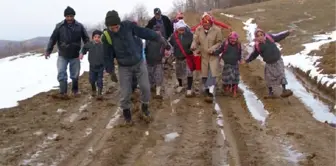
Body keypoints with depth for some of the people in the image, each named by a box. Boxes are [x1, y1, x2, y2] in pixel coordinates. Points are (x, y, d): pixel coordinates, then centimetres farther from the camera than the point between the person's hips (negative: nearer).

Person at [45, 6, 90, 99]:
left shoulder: (79, 26, -5)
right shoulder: (59, 26, -7)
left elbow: (86, 39, 3)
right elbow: (53, 39, -4)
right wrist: (48, 50, -7)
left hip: (75, 56, 1)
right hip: (62, 55, -1)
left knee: (75, 74, 12)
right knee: (61, 74, -9)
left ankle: (75, 90, 30)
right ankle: (63, 93, -9)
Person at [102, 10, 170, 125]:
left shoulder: (128, 26, -17)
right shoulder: (107, 37, -16)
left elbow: (144, 32, -7)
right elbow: (108, 56, -6)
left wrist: (158, 38, -6)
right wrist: (111, 71, -3)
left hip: (139, 63, 1)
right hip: (124, 67, -1)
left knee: (145, 88, 3)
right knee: (125, 93, 0)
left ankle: (144, 108, 28)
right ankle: (126, 112, 25)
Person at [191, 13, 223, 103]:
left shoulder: (217, 30, -12)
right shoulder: (199, 30, -6)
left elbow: (219, 42, -6)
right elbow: (196, 40, -2)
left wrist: (213, 48, -23)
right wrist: (193, 46, -25)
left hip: (213, 55, -2)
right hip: (203, 55, 2)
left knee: (213, 74, -9)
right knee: (204, 75, 12)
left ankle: (210, 91, 2)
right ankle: (206, 90, 30)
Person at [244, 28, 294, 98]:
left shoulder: (269, 37, -7)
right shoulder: (257, 45, -7)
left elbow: (279, 37, 7)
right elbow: (254, 55, 6)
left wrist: (287, 32, 6)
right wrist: (247, 60, 3)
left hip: (278, 61, -1)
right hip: (269, 64, 1)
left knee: (281, 75, -3)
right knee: (269, 78, 6)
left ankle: (284, 90, 7)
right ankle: (270, 93, 21)